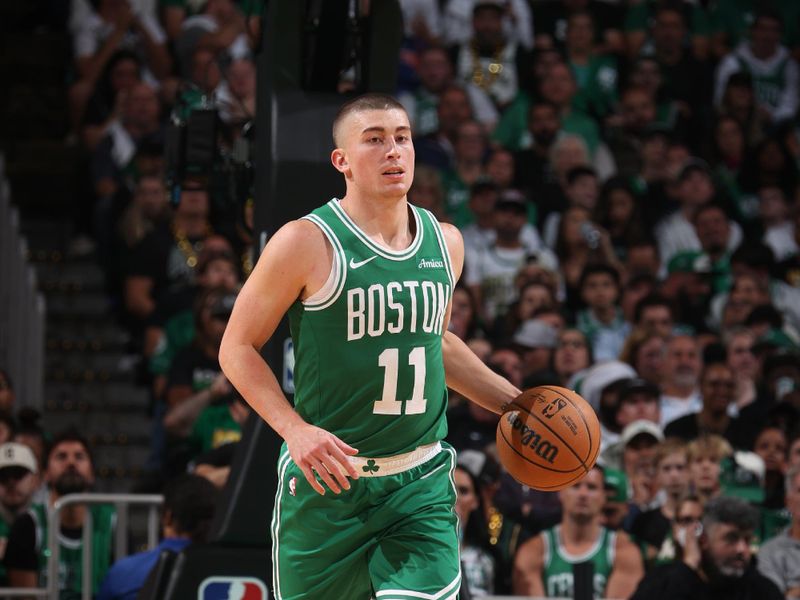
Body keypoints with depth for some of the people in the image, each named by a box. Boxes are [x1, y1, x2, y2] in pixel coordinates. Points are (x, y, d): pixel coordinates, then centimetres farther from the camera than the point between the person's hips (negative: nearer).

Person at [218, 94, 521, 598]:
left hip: (422, 483, 3)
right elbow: (238, 348, -5)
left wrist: (514, 403, 18)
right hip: (328, 479, -3)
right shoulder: (308, 244, -9)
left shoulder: (445, 242, 8)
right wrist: (295, 429, -19)